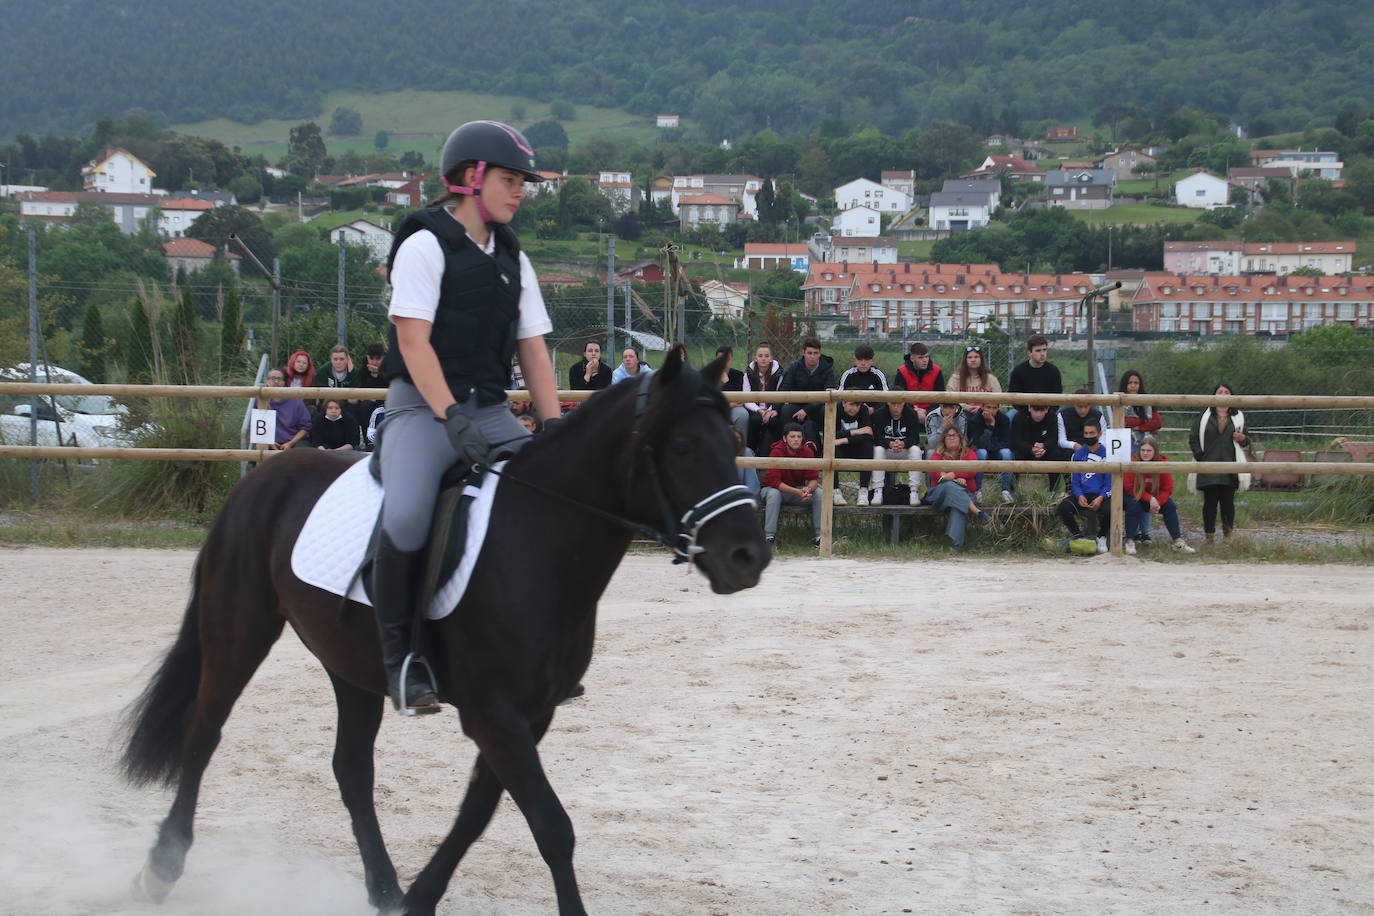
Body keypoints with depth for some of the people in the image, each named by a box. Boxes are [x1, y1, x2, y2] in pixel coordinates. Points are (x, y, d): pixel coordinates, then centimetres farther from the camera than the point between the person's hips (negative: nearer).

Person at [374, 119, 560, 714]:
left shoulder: (512, 258, 16)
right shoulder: (426, 245, -5)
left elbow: (532, 350, 14)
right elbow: (413, 340, -13)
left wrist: (555, 431, 2)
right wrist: (454, 419, -21)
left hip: (491, 411, 7)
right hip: (424, 407, -7)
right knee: (406, 518, -31)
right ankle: (398, 655, -16)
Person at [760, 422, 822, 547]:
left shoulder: (807, 452, -9)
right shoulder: (777, 452, -20)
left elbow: (814, 479, -10)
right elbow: (774, 481, -27)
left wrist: (808, 489, -36)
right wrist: (798, 492, -38)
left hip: (799, 490, 4)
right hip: (776, 488, -3)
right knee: (773, 494, -37)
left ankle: (819, 536, -17)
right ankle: (769, 536, -37)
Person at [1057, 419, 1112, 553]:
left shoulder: (1107, 454, 2)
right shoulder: (1078, 455, 9)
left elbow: (1110, 483, -1)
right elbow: (1075, 481, 7)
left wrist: (1100, 498, -19)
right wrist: (1079, 496, -14)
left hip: (1102, 496, -2)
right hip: (1082, 495, 2)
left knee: (1110, 510, -34)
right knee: (1063, 507, -27)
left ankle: (1101, 537, -2)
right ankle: (1077, 536, -2)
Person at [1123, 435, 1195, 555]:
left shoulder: (1162, 462, -16)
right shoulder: (1133, 462, -25)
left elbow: (1168, 488, -11)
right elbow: (1129, 487, -23)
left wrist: (1157, 502, -27)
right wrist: (1150, 499, -29)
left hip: (1155, 496, 3)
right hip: (1134, 495, -3)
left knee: (1170, 506, -16)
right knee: (1133, 506, -32)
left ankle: (1178, 542, -10)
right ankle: (1129, 542, -24)